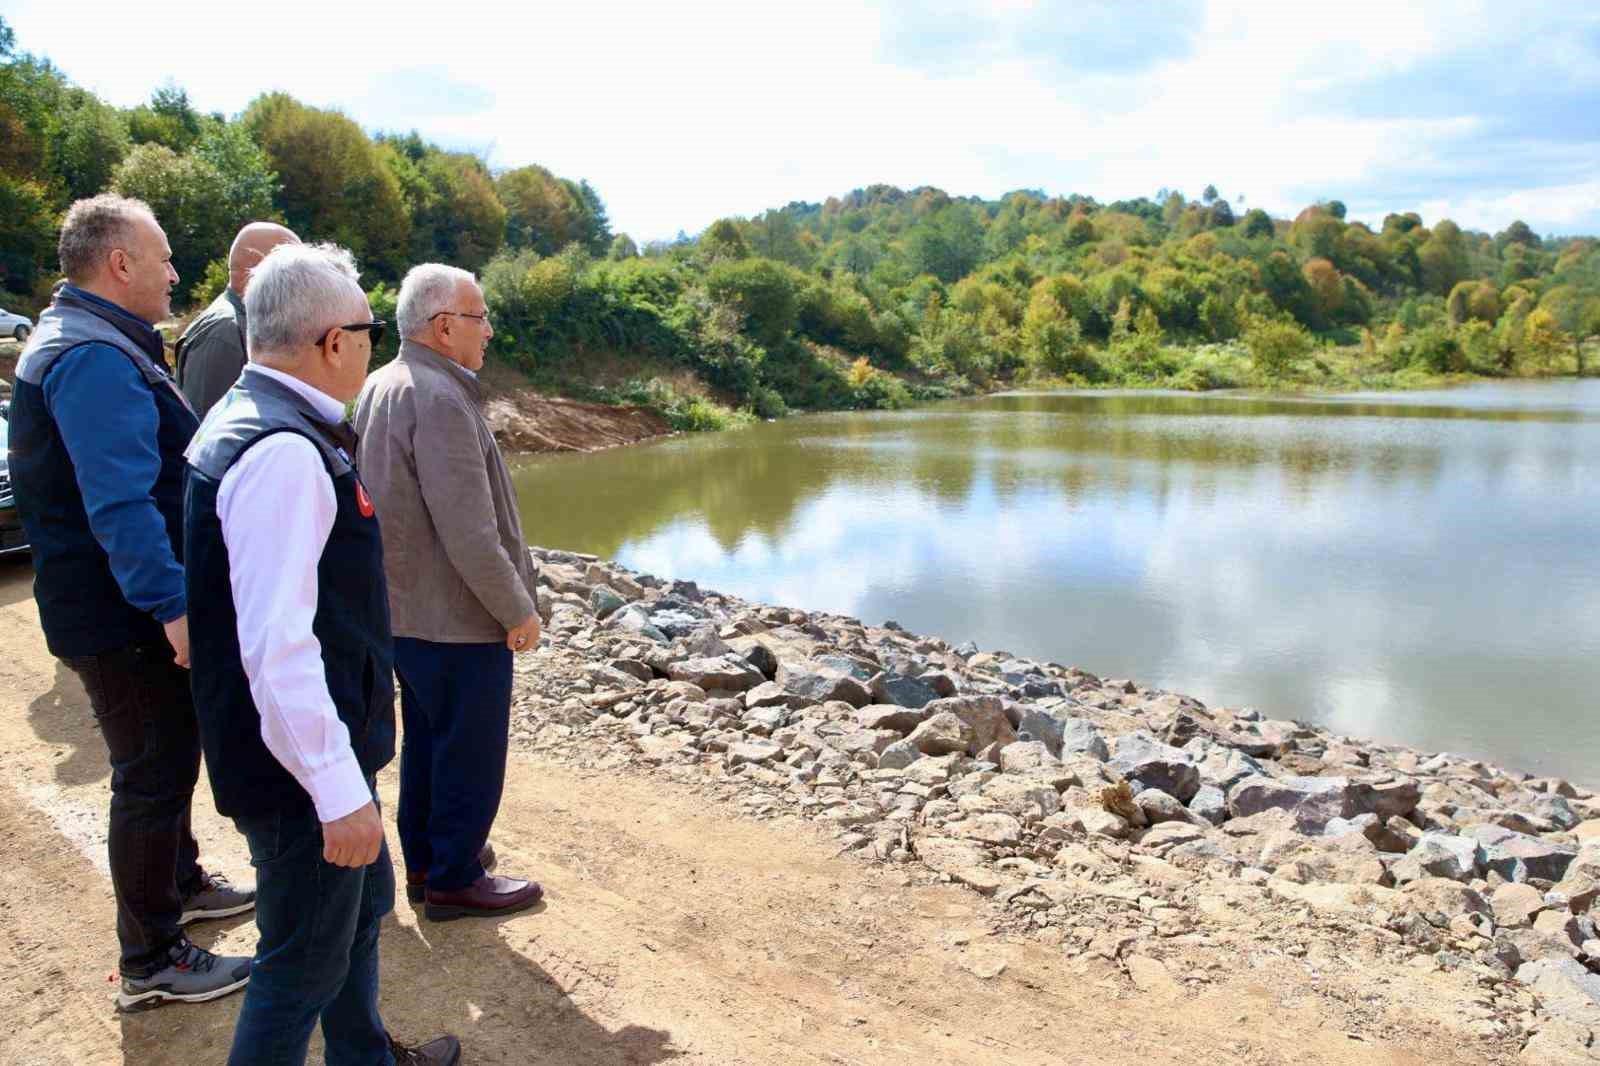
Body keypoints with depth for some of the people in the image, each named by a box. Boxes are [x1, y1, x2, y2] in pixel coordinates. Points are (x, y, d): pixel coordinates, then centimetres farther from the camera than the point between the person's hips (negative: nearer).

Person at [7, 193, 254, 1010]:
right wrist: (171, 604, -32)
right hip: (124, 616, -11)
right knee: (152, 775, 0)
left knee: (166, 759, 25)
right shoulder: (95, 359, -21)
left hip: (128, 607, 11)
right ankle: (151, 964, 14)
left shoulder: (97, 345, 14)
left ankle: (180, 884, 44)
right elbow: (120, 504, -29)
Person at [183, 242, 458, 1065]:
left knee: (363, 904, 27)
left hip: (320, 744, 11)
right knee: (307, 963, 7)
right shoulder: (284, 452, -25)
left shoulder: (251, 420, 7)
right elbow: (277, 649, -29)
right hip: (302, 763, -11)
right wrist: (340, 791, -24)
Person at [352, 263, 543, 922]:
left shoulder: (379, 389, 8)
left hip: (402, 610, 10)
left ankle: (424, 861, 35)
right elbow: (468, 531, -26)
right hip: (457, 618, -10)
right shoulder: (440, 400, -23)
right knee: (470, 755, 6)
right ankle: (454, 880, 19)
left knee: (426, 741, 21)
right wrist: (518, 609, -15)